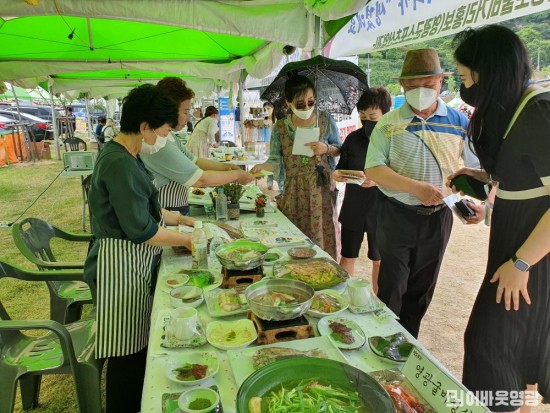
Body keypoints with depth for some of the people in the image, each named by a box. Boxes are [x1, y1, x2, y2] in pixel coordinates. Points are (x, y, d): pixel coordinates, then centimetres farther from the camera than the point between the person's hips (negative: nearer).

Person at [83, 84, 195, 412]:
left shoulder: (126, 156, 8)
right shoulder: (120, 164, -24)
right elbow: (141, 231, -23)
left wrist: (181, 219, 10)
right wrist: (186, 240, -10)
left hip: (134, 263, 10)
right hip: (121, 265, -10)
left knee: (139, 343, 23)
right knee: (128, 352, 6)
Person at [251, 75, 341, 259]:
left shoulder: (326, 120, 0)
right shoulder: (280, 127, 0)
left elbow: (339, 149, 9)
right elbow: (275, 160, -3)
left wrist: (326, 149, -12)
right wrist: (262, 167, -24)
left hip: (321, 188, 0)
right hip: (293, 191, 1)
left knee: (322, 237, 2)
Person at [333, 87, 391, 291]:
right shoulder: (353, 139, 1)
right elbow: (342, 168, 9)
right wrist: (337, 174, -14)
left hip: (380, 210, -2)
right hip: (353, 208, 3)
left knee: (379, 260, 14)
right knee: (347, 257, 10)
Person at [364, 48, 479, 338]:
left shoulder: (458, 122, 3)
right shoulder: (389, 123, -4)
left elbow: (481, 167, 6)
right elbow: (373, 170, -13)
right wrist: (417, 187, -24)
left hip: (438, 217, 3)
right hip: (397, 217, -3)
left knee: (421, 291, 15)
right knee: (392, 291, 1)